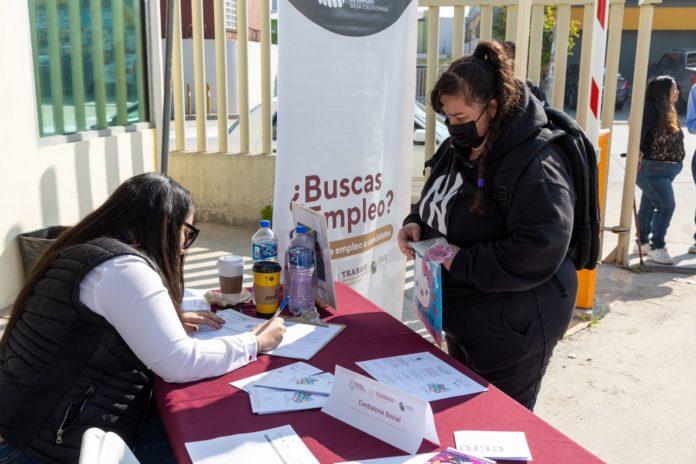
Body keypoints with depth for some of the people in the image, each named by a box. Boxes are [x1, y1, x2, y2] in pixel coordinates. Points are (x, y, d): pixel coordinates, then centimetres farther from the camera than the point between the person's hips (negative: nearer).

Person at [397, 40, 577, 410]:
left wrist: (461, 261, -26)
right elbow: (439, 206, 19)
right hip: (461, 323, 9)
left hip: (511, 332, -9)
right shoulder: (457, 150, 4)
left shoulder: (537, 166, -24)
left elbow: (536, 255, -31)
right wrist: (416, 224, -3)